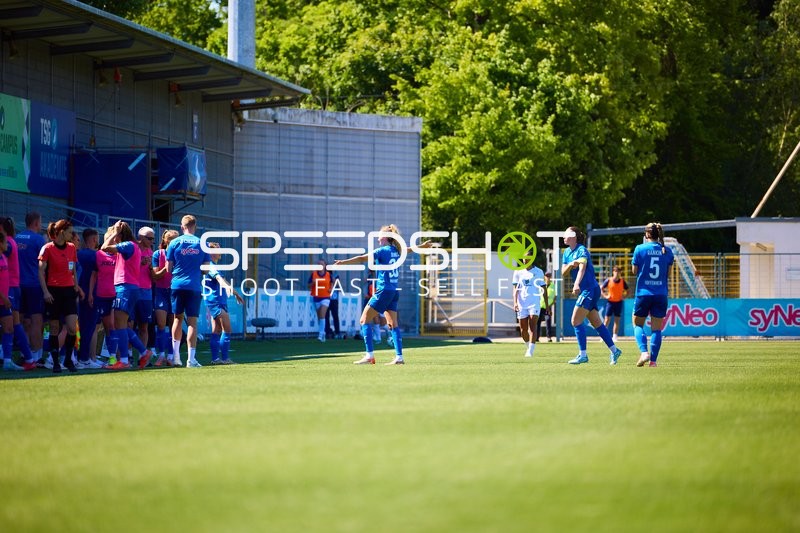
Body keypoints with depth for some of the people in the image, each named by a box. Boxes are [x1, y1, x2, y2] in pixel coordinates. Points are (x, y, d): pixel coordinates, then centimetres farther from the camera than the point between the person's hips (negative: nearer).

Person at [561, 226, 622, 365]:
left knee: (576, 321, -13)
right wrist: (570, 265, -14)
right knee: (596, 323, 11)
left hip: (590, 290, -9)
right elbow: (563, 274, 8)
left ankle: (583, 355, -12)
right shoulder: (567, 252, 13)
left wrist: (577, 284, -46)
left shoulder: (581, 251, -13)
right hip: (585, 291, 9)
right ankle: (614, 350, 16)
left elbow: (582, 268, -30)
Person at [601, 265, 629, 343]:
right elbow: (601, 288, 4)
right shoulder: (608, 280, -4)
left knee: (617, 320, 2)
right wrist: (605, 296, -7)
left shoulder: (622, 281, 0)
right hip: (610, 302, -1)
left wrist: (624, 296, -4)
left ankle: (614, 337, 5)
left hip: (618, 302, 1)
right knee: (607, 319, -2)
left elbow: (627, 291, 13)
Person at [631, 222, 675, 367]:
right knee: (656, 328, 6)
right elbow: (668, 273, 7)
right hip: (661, 294, 2)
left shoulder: (640, 249, -6)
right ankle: (653, 360, -1)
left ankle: (644, 352, -10)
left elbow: (634, 271, 0)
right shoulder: (667, 251, 2)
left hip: (643, 293, -2)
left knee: (638, 324, 13)